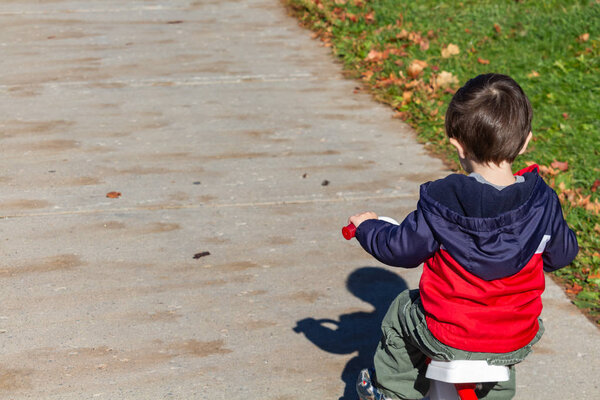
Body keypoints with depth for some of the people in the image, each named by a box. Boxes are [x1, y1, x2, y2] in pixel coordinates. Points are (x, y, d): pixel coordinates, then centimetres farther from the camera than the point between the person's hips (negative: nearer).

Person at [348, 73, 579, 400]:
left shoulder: (440, 202, -21)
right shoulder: (543, 201, -13)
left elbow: (401, 249, -7)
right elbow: (562, 254, 5)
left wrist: (367, 227, 13)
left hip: (448, 340, -3)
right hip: (517, 344, 3)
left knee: (401, 313, 27)